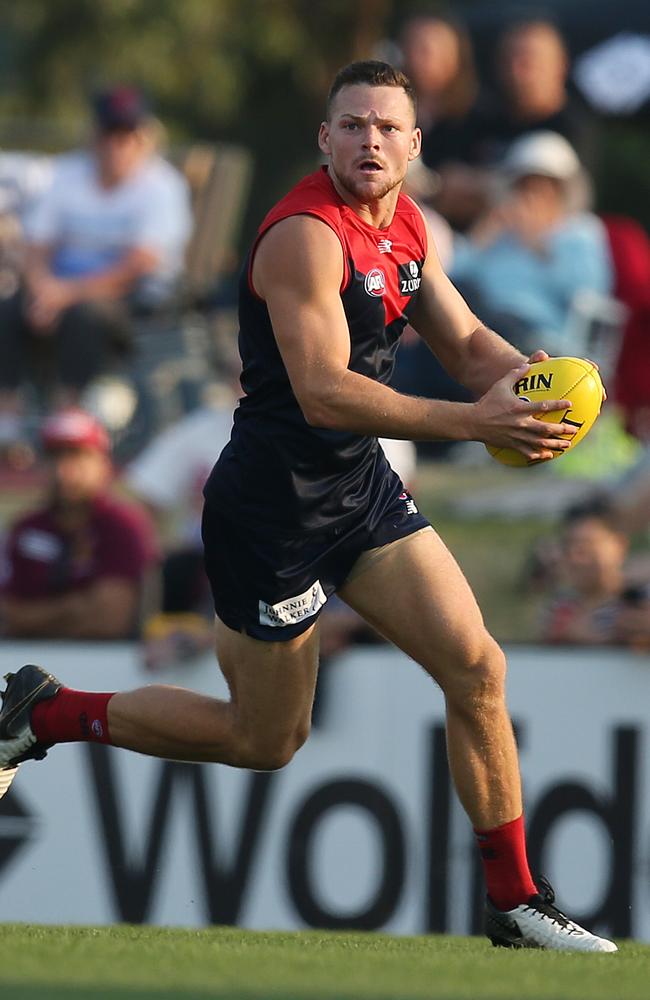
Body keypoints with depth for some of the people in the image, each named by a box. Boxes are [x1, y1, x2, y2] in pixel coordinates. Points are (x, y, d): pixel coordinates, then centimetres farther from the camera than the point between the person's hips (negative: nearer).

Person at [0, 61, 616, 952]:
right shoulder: (307, 234, -23)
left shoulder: (405, 225, 6)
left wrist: (518, 376, -10)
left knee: (476, 667, -1)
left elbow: (466, 342, 14)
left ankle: (514, 901, 9)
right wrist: (472, 423, -35)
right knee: (266, 739, 5)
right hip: (272, 508, -8)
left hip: (363, 492, 8)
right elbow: (324, 392, -30)